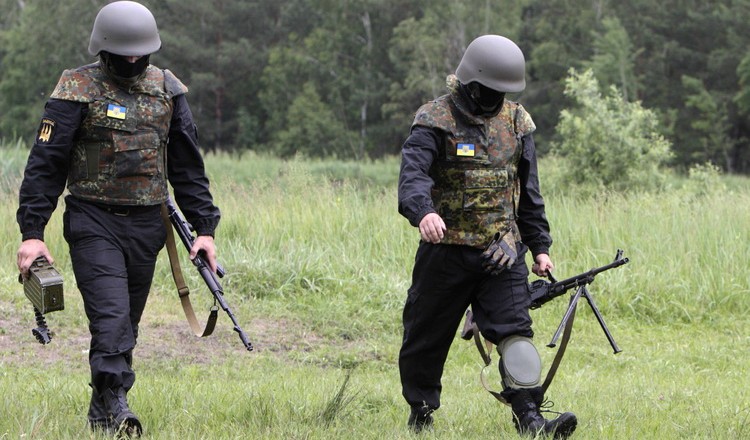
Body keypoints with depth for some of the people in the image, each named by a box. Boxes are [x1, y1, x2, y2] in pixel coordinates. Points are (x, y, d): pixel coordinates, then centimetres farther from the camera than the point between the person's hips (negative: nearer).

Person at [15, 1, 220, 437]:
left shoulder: (168, 90, 7)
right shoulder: (78, 90, -6)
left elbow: (188, 166, 13)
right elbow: (45, 163, -6)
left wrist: (204, 227, 7)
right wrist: (32, 232, -12)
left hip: (147, 224, 4)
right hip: (94, 223, -4)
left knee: (128, 324, 9)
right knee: (111, 317, -17)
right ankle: (115, 404, -18)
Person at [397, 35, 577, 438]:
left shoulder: (516, 121, 8)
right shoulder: (435, 121, -9)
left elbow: (528, 191, 17)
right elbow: (413, 173, -26)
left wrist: (539, 246, 17)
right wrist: (423, 210, -46)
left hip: (501, 252, 3)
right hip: (446, 250, -3)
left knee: (515, 330, -12)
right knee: (425, 339, 8)